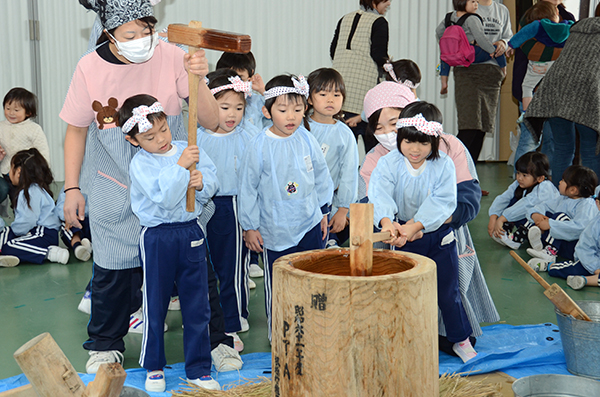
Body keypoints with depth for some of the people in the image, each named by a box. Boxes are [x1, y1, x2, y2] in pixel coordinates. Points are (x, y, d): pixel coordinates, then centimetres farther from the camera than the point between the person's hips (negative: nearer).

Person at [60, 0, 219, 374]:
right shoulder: (90, 68, -10)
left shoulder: (171, 57, -13)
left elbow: (210, 122, -15)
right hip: (114, 187, 0)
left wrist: (197, 80, -31)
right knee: (112, 267, 5)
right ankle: (106, 344, 26)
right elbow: (77, 129, 3)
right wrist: (72, 188, 3)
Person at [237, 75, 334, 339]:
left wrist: (323, 211, 16)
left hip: (310, 225, 3)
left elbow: (321, 176, 12)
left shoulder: (306, 139, -2)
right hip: (275, 230, -3)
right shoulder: (259, 146, -12)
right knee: (277, 284, 8)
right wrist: (249, 227, -3)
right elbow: (248, 188, -6)